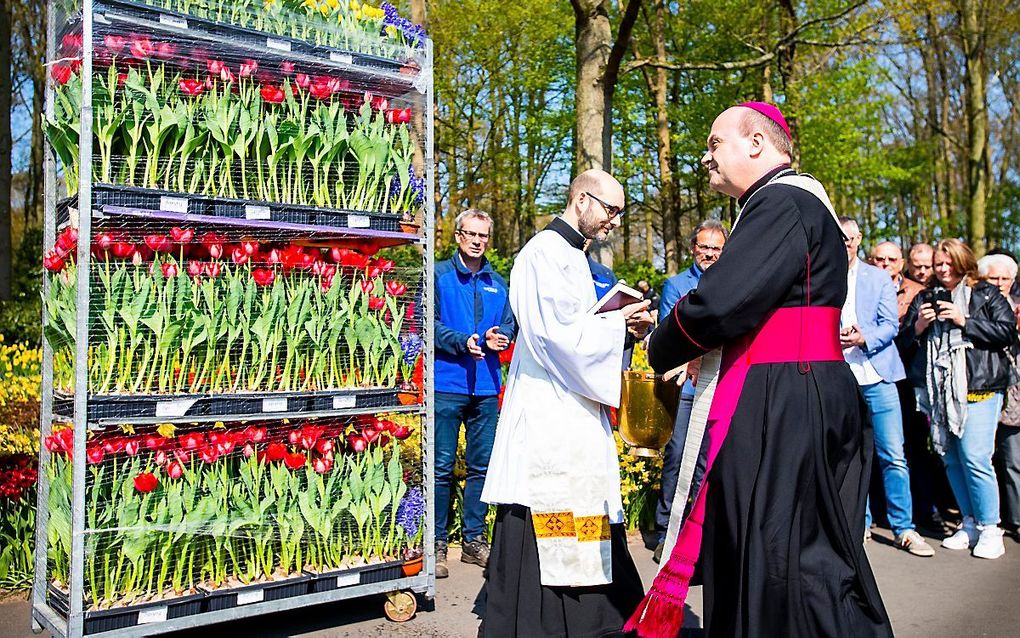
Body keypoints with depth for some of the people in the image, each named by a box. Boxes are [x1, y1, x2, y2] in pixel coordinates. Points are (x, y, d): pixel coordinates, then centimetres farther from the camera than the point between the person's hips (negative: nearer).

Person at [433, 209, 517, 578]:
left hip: (486, 386, 5)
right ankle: (437, 544, 7)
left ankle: (474, 540, 21)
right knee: (442, 466, -2)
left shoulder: (497, 282, 15)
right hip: (448, 384, -5)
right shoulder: (439, 275, 1)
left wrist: (500, 336, -7)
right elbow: (429, 323, -6)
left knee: (481, 464, 10)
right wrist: (462, 341, -20)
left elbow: (510, 324, 16)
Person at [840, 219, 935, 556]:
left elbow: (890, 325, 1)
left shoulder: (879, 278, 7)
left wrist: (863, 338, -17)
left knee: (893, 456, -1)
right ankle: (859, 524, 20)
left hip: (877, 377, 0)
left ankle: (903, 528, 8)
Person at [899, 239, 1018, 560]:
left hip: (978, 387, -4)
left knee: (974, 457, -11)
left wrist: (965, 322, -10)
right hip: (938, 388, 4)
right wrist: (918, 326, -4)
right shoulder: (925, 297, 17)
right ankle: (970, 524, 20)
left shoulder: (987, 295, 7)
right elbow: (904, 338, 16)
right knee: (951, 458, 7)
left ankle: (990, 529, 1)